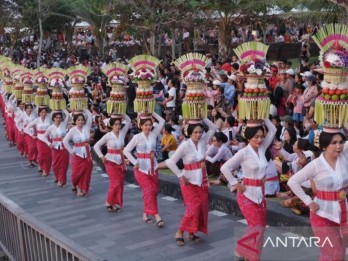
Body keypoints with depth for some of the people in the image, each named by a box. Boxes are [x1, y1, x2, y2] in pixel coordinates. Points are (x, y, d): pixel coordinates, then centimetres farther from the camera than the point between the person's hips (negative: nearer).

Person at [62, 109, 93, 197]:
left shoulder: (87, 127, -1)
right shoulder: (73, 130, -8)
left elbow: (90, 115, -4)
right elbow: (65, 141, -8)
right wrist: (71, 151, -9)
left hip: (87, 153, 2)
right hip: (77, 154, -2)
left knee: (86, 172, 4)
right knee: (77, 172, 2)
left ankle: (84, 189, 16)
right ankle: (76, 186, 29)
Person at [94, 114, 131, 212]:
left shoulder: (122, 133, 1)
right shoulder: (108, 136, -9)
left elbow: (128, 121, 1)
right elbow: (96, 146, -3)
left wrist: (121, 114, -8)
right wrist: (102, 156, -9)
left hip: (121, 161, 5)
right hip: (111, 161, -5)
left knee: (120, 183, 5)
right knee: (115, 183, -8)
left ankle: (116, 203, 16)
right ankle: (108, 203, 10)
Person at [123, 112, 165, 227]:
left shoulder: (153, 134, 2)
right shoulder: (137, 137, -7)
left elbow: (162, 121, 0)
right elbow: (126, 150, -6)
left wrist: (152, 113, -2)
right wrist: (135, 162, -12)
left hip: (153, 167, 5)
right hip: (141, 168, -5)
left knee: (154, 191, 7)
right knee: (148, 191, -10)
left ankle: (146, 214, 22)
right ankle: (156, 216, -11)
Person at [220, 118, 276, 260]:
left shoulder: (262, 148, 3)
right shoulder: (244, 152, -15)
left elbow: (273, 130, 5)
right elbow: (225, 168, -17)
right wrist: (236, 184, -15)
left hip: (260, 193, 7)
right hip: (247, 194, -7)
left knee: (260, 226, 10)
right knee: (257, 227, -8)